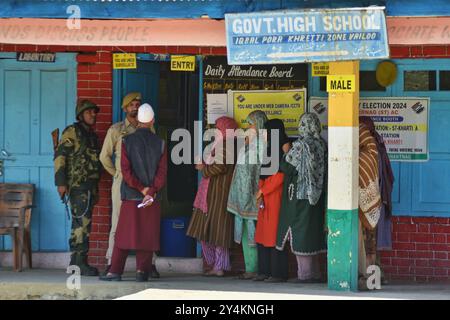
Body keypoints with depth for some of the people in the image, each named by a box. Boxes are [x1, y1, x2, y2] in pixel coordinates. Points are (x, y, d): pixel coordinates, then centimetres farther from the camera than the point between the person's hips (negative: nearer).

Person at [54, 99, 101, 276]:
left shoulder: (92, 135, 20)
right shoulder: (72, 132, -5)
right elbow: (60, 156, -11)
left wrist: (95, 189, 24)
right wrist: (61, 182, -19)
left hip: (89, 186, 9)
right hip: (76, 185, -9)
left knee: (80, 223, 10)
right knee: (82, 221, -15)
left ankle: (75, 262, 14)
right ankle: (80, 262, -16)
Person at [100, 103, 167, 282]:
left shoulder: (127, 141, -3)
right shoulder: (160, 144, 2)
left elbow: (126, 170, -8)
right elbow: (162, 172, -4)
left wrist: (142, 189, -5)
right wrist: (151, 191, -8)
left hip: (131, 196, -1)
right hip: (152, 199, 1)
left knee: (124, 234, 3)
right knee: (147, 236, 4)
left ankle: (115, 271, 1)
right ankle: (142, 271, 0)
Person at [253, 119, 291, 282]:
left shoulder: (284, 147, -8)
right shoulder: (270, 148, 18)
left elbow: (280, 175, -15)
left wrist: (262, 191, -10)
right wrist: (260, 193, 4)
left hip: (276, 195, -9)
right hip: (265, 197, 9)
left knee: (275, 233, -8)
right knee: (262, 234, 7)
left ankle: (278, 273, -5)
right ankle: (265, 271, 11)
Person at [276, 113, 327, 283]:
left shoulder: (300, 146, -14)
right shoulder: (322, 145, 4)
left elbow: (286, 167, -10)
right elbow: (324, 170, 8)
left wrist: (286, 153, 5)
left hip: (299, 195, -6)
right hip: (316, 196, 6)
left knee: (300, 231, -1)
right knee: (313, 230, 12)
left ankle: (305, 272, -1)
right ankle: (315, 272, 14)